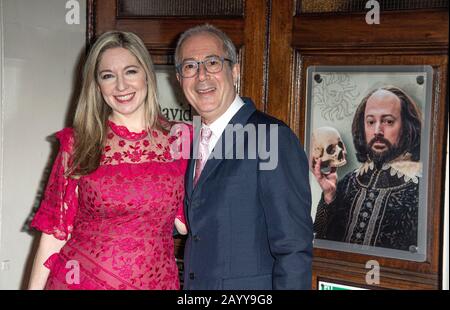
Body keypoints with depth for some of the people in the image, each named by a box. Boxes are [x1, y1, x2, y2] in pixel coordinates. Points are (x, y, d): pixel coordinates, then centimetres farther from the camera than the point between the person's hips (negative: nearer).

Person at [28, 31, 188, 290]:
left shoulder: (179, 139, 0)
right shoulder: (78, 143, -2)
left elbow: (184, 222, 3)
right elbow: (55, 228, -1)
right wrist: (35, 287, -5)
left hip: (156, 279, 1)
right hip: (81, 279, -1)